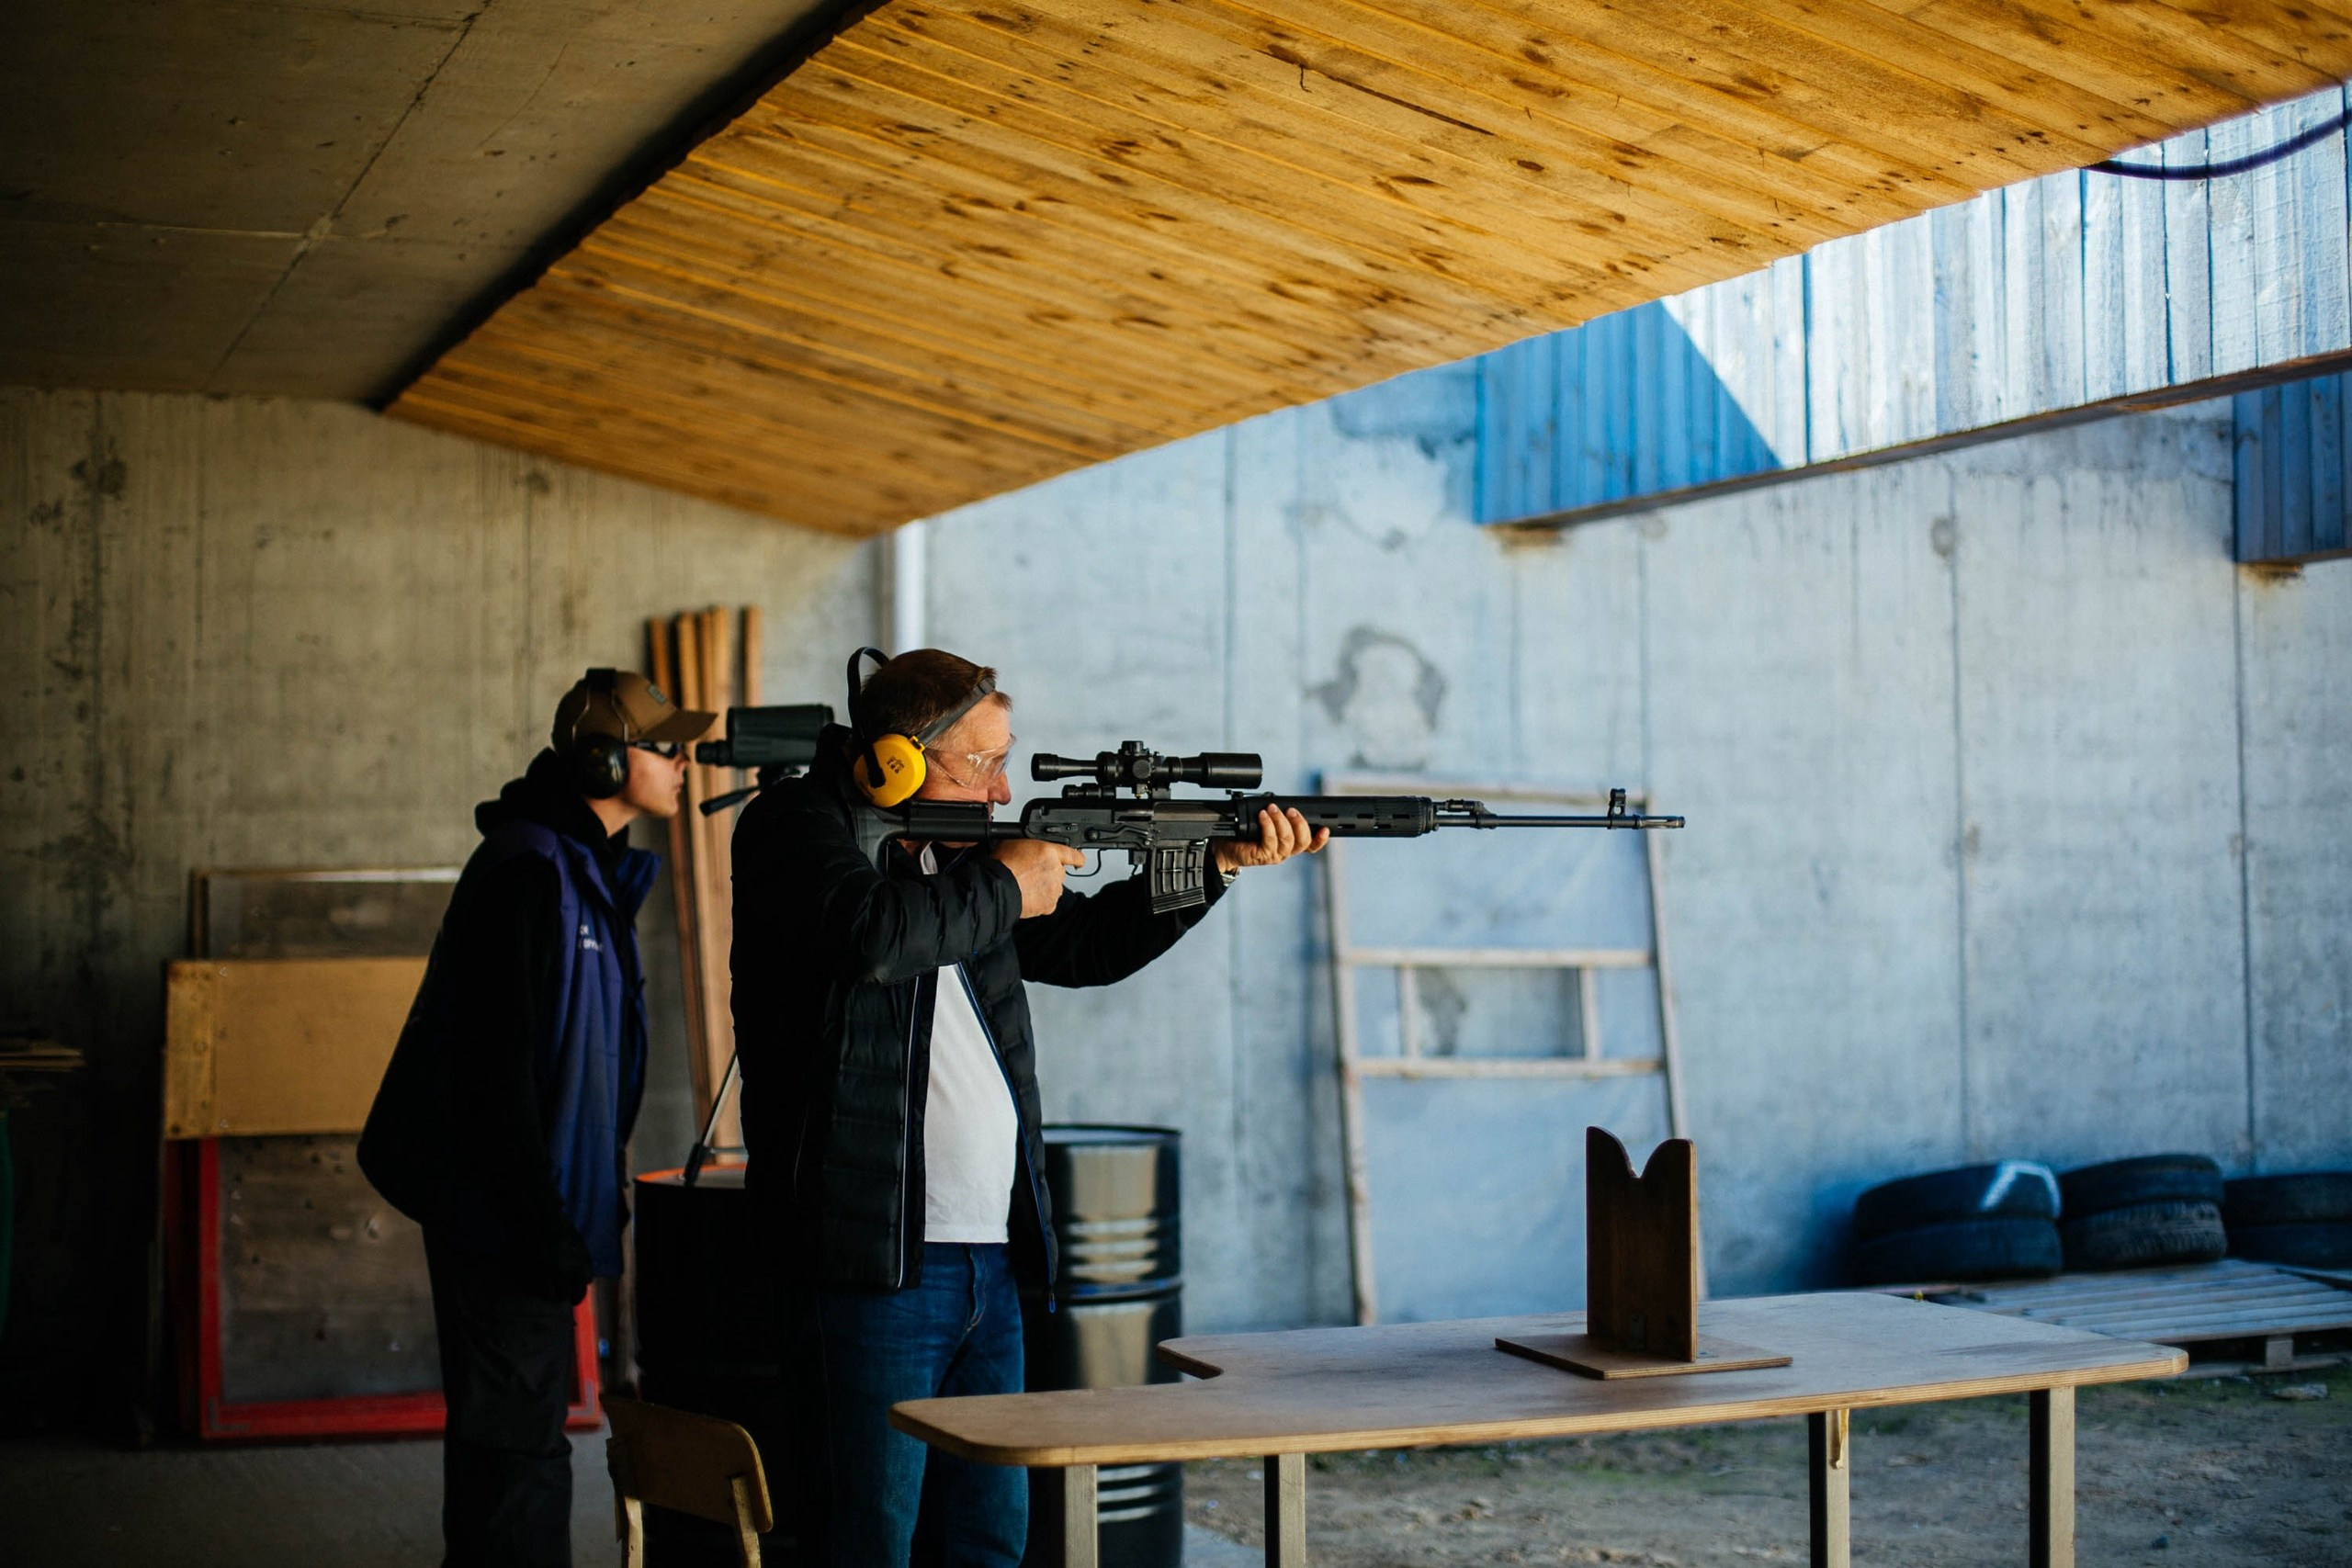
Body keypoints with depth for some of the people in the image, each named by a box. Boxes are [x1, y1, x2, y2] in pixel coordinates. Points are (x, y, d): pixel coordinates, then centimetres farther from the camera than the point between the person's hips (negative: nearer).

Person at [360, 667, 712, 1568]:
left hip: (529, 1213, 10)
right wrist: (541, 1224, -24)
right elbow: (497, 1065, -23)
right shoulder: (528, 872, -18)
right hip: (504, 1220, -10)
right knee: (516, 1448, -6)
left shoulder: (586, 869, 14)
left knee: (517, 1437, 16)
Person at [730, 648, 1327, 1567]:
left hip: (990, 1262, 8)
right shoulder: (799, 826, -6)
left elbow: (1085, 944, 25)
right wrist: (1001, 888, -12)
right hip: (873, 1264, -8)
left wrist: (1214, 866, 15)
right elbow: (870, 931, -27)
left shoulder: (957, 851, 17)